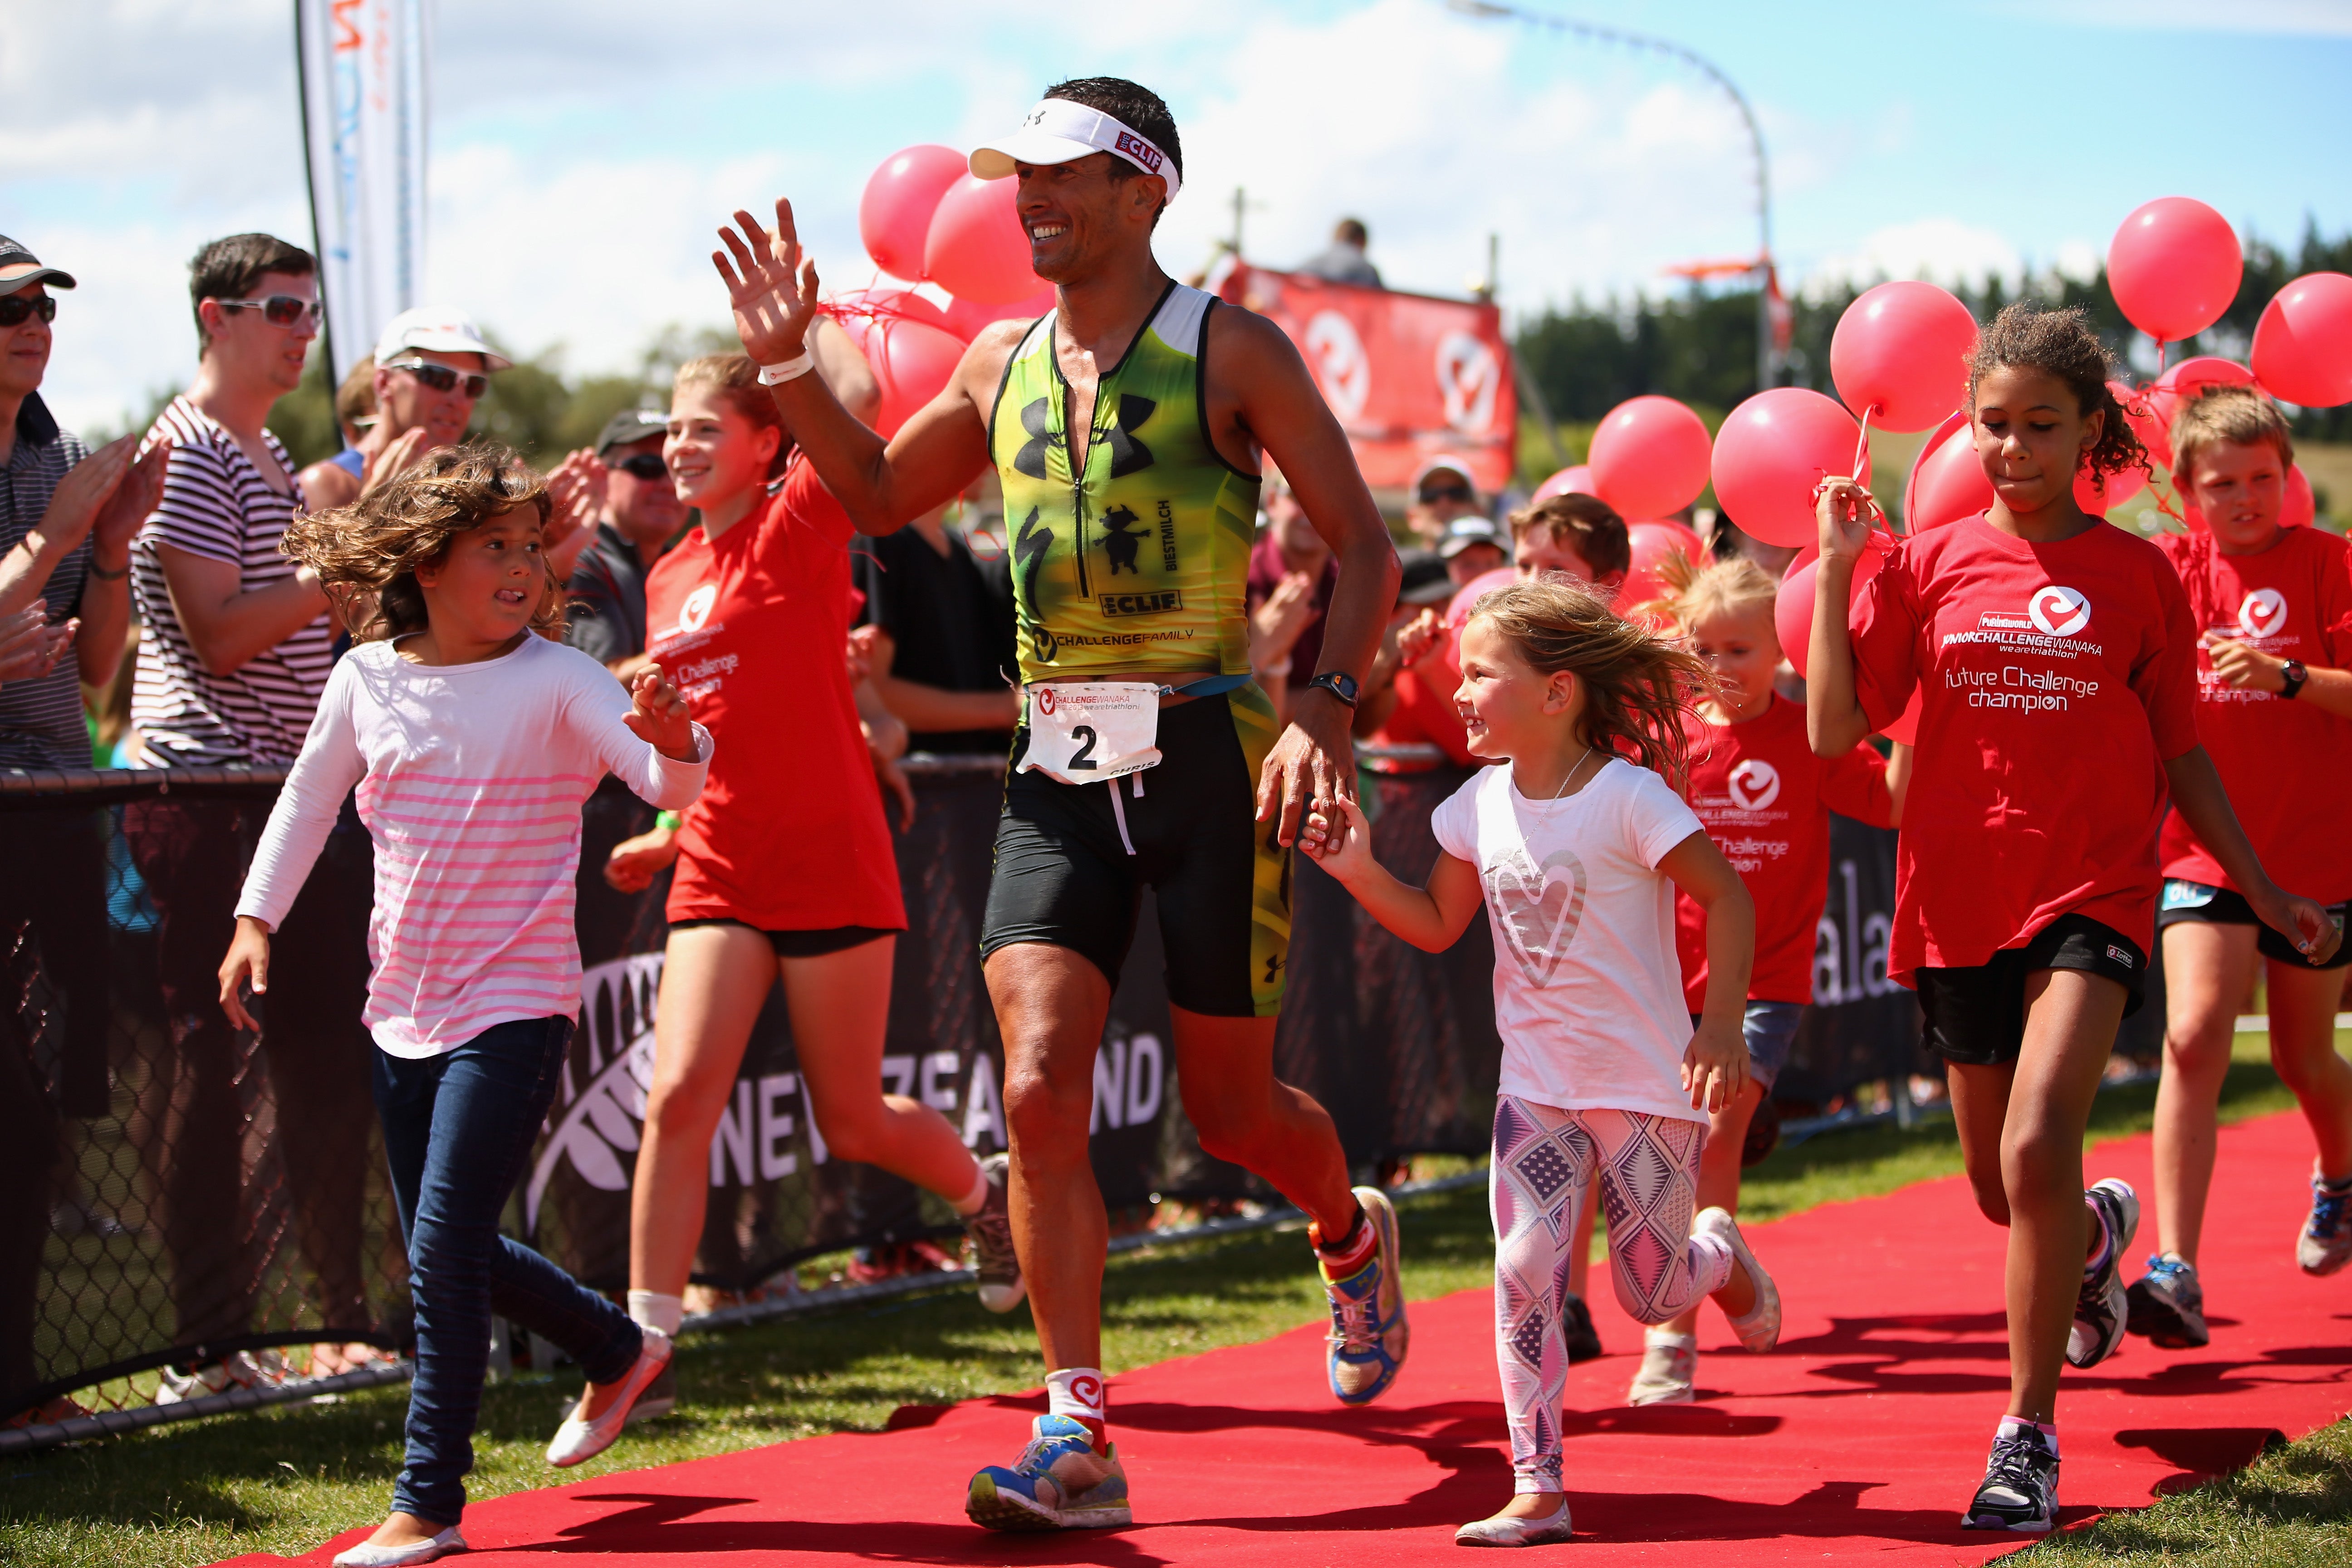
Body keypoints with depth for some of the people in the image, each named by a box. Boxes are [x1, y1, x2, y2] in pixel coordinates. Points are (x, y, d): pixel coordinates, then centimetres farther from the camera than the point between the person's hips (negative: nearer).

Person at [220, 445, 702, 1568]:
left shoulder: (557, 680, -10)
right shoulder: (366, 678, 2)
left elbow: (670, 783, -20)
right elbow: (311, 796, 15)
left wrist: (669, 738, -42)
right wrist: (256, 919, 9)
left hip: (515, 1005, -5)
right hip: (405, 1005, 6)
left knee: (445, 1243, -13)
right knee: (443, 1252, 14)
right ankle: (618, 1352, 39)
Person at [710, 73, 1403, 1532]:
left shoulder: (1232, 350, -4)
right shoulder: (1001, 363, 11)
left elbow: (1365, 545, -5)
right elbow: (877, 493, 25)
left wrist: (1327, 707, -19)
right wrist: (790, 363, 11)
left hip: (1208, 754, -4)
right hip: (1060, 769, 4)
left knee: (1230, 1106, 5)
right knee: (1042, 1094, -11)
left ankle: (1354, 1233, 40)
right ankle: (1078, 1441, -7)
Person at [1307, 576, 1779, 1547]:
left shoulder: (1629, 798, -16)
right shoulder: (1480, 807, 1)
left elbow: (1727, 898, -13)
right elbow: (1438, 924, 11)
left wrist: (1721, 1025, -21)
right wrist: (1359, 873, -5)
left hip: (1647, 1082, -4)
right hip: (1537, 1084, 4)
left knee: (1651, 1294, 5)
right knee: (1524, 1270, -11)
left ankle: (1721, 1257, 42)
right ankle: (1537, 1490, -6)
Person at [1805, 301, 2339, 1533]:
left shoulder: (2137, 576, 2)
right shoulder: (1927, 565, 3)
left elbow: (2182, 754, 10)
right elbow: (1834, 729, -4)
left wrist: (2264, 891, 9)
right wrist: (1837, 567, -9)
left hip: (2093, 890, -3)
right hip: (1960, 898, 3)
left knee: (2037, 1152, -23)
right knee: (2002, 1189, 15)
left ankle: (2029, 1433, -10)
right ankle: (2101, 1230, 54)